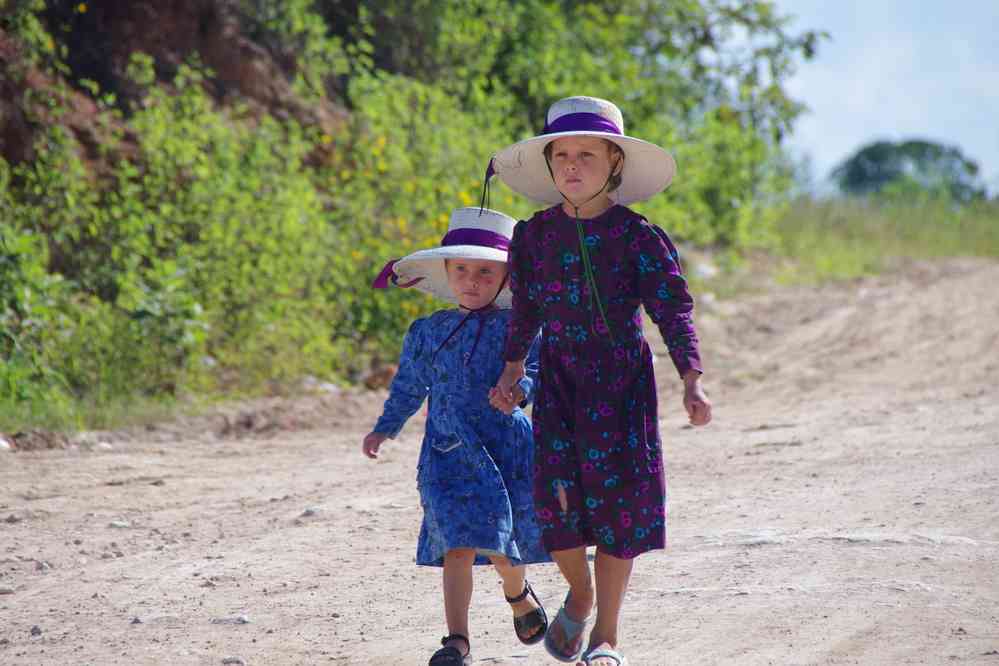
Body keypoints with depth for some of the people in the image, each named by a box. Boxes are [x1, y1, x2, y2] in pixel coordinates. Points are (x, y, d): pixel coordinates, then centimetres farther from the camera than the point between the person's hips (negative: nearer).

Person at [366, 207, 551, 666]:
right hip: (450, 452, 1)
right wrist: (385, 428, 17)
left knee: (507, 548, 7)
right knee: (459, 546, -11)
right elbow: (409, 386, 19)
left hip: (507, 447, -1)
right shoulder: (427, 332, 8)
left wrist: (521, 389, -29)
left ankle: (518, 594, 42)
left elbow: (539, 369, -9)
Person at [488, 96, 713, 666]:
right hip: (559, 380, 2)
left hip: (623, 380, -2)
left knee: (618, 497, -3)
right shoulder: (534, 236, 3)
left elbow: (673, 309, -7)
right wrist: (512, 373, 12)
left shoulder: (636, 236, -7)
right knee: (558, 494, -10)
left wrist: (692, 381, -16)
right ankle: (580, 593, 20)